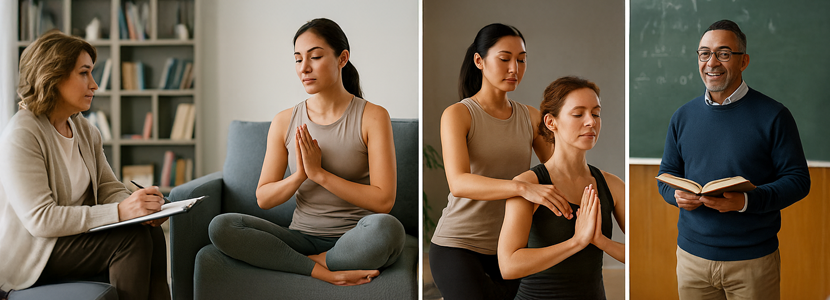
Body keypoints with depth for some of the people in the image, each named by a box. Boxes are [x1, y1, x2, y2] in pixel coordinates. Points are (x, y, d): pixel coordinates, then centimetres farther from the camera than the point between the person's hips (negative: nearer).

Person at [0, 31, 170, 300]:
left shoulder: (84, 130, 9)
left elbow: (109, 187, 8)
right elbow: (40, 219, -25)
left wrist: (142, 207, -16)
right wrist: (119, 212, -31)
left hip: (77, 233, 8)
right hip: (28, 255, -8)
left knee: (152, 232, -17)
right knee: (133, 237, -24)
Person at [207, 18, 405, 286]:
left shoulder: (372, 117, -4)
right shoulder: (284, 122, 6)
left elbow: (383, 200, -12)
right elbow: (263, 199, 5)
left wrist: (319, 173, -15)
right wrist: (300, 175, -14)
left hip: (355, 240, -3)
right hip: (303, 237, 3)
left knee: (386, 227, -39)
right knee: (220, 227, -20)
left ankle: (308, 263, -14)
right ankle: (327, 273, -23)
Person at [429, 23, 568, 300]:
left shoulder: (531, 118, 6)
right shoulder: (457, 114, -9)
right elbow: (458, 183, -24)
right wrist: (524, 188, -37)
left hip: (508, 244, 5)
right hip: (458, 245, -5)